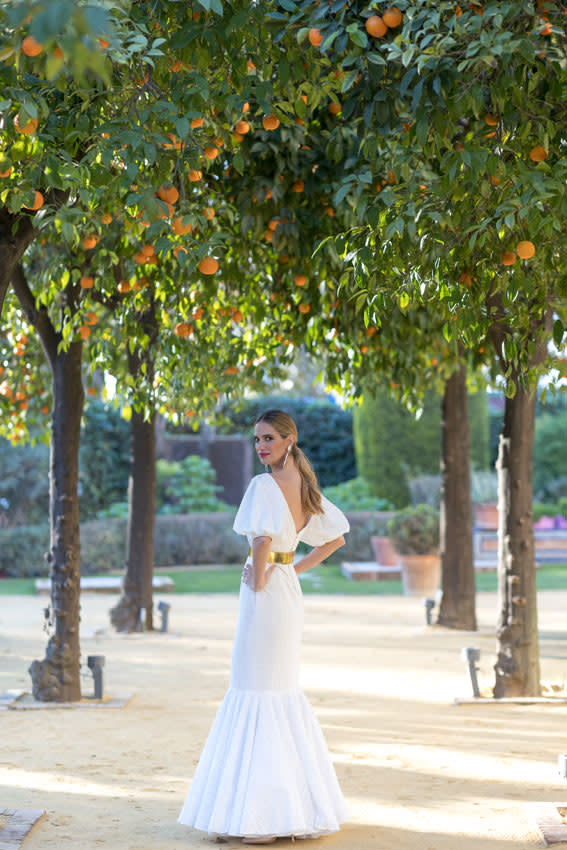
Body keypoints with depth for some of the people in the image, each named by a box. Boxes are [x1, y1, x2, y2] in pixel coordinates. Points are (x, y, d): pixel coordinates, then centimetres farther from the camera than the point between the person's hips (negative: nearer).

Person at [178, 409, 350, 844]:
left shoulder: (265, 485, -17)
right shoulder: (306, 487, 9)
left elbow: (262, 539, -32)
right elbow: (336, 538, 19)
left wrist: (259, 580, -17)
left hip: (266, 595, -9)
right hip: (290, 592, 9)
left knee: (256, 692, -3)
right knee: (285, 692, 16)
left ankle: (264, 818, -2)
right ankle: (303, 805, 22)